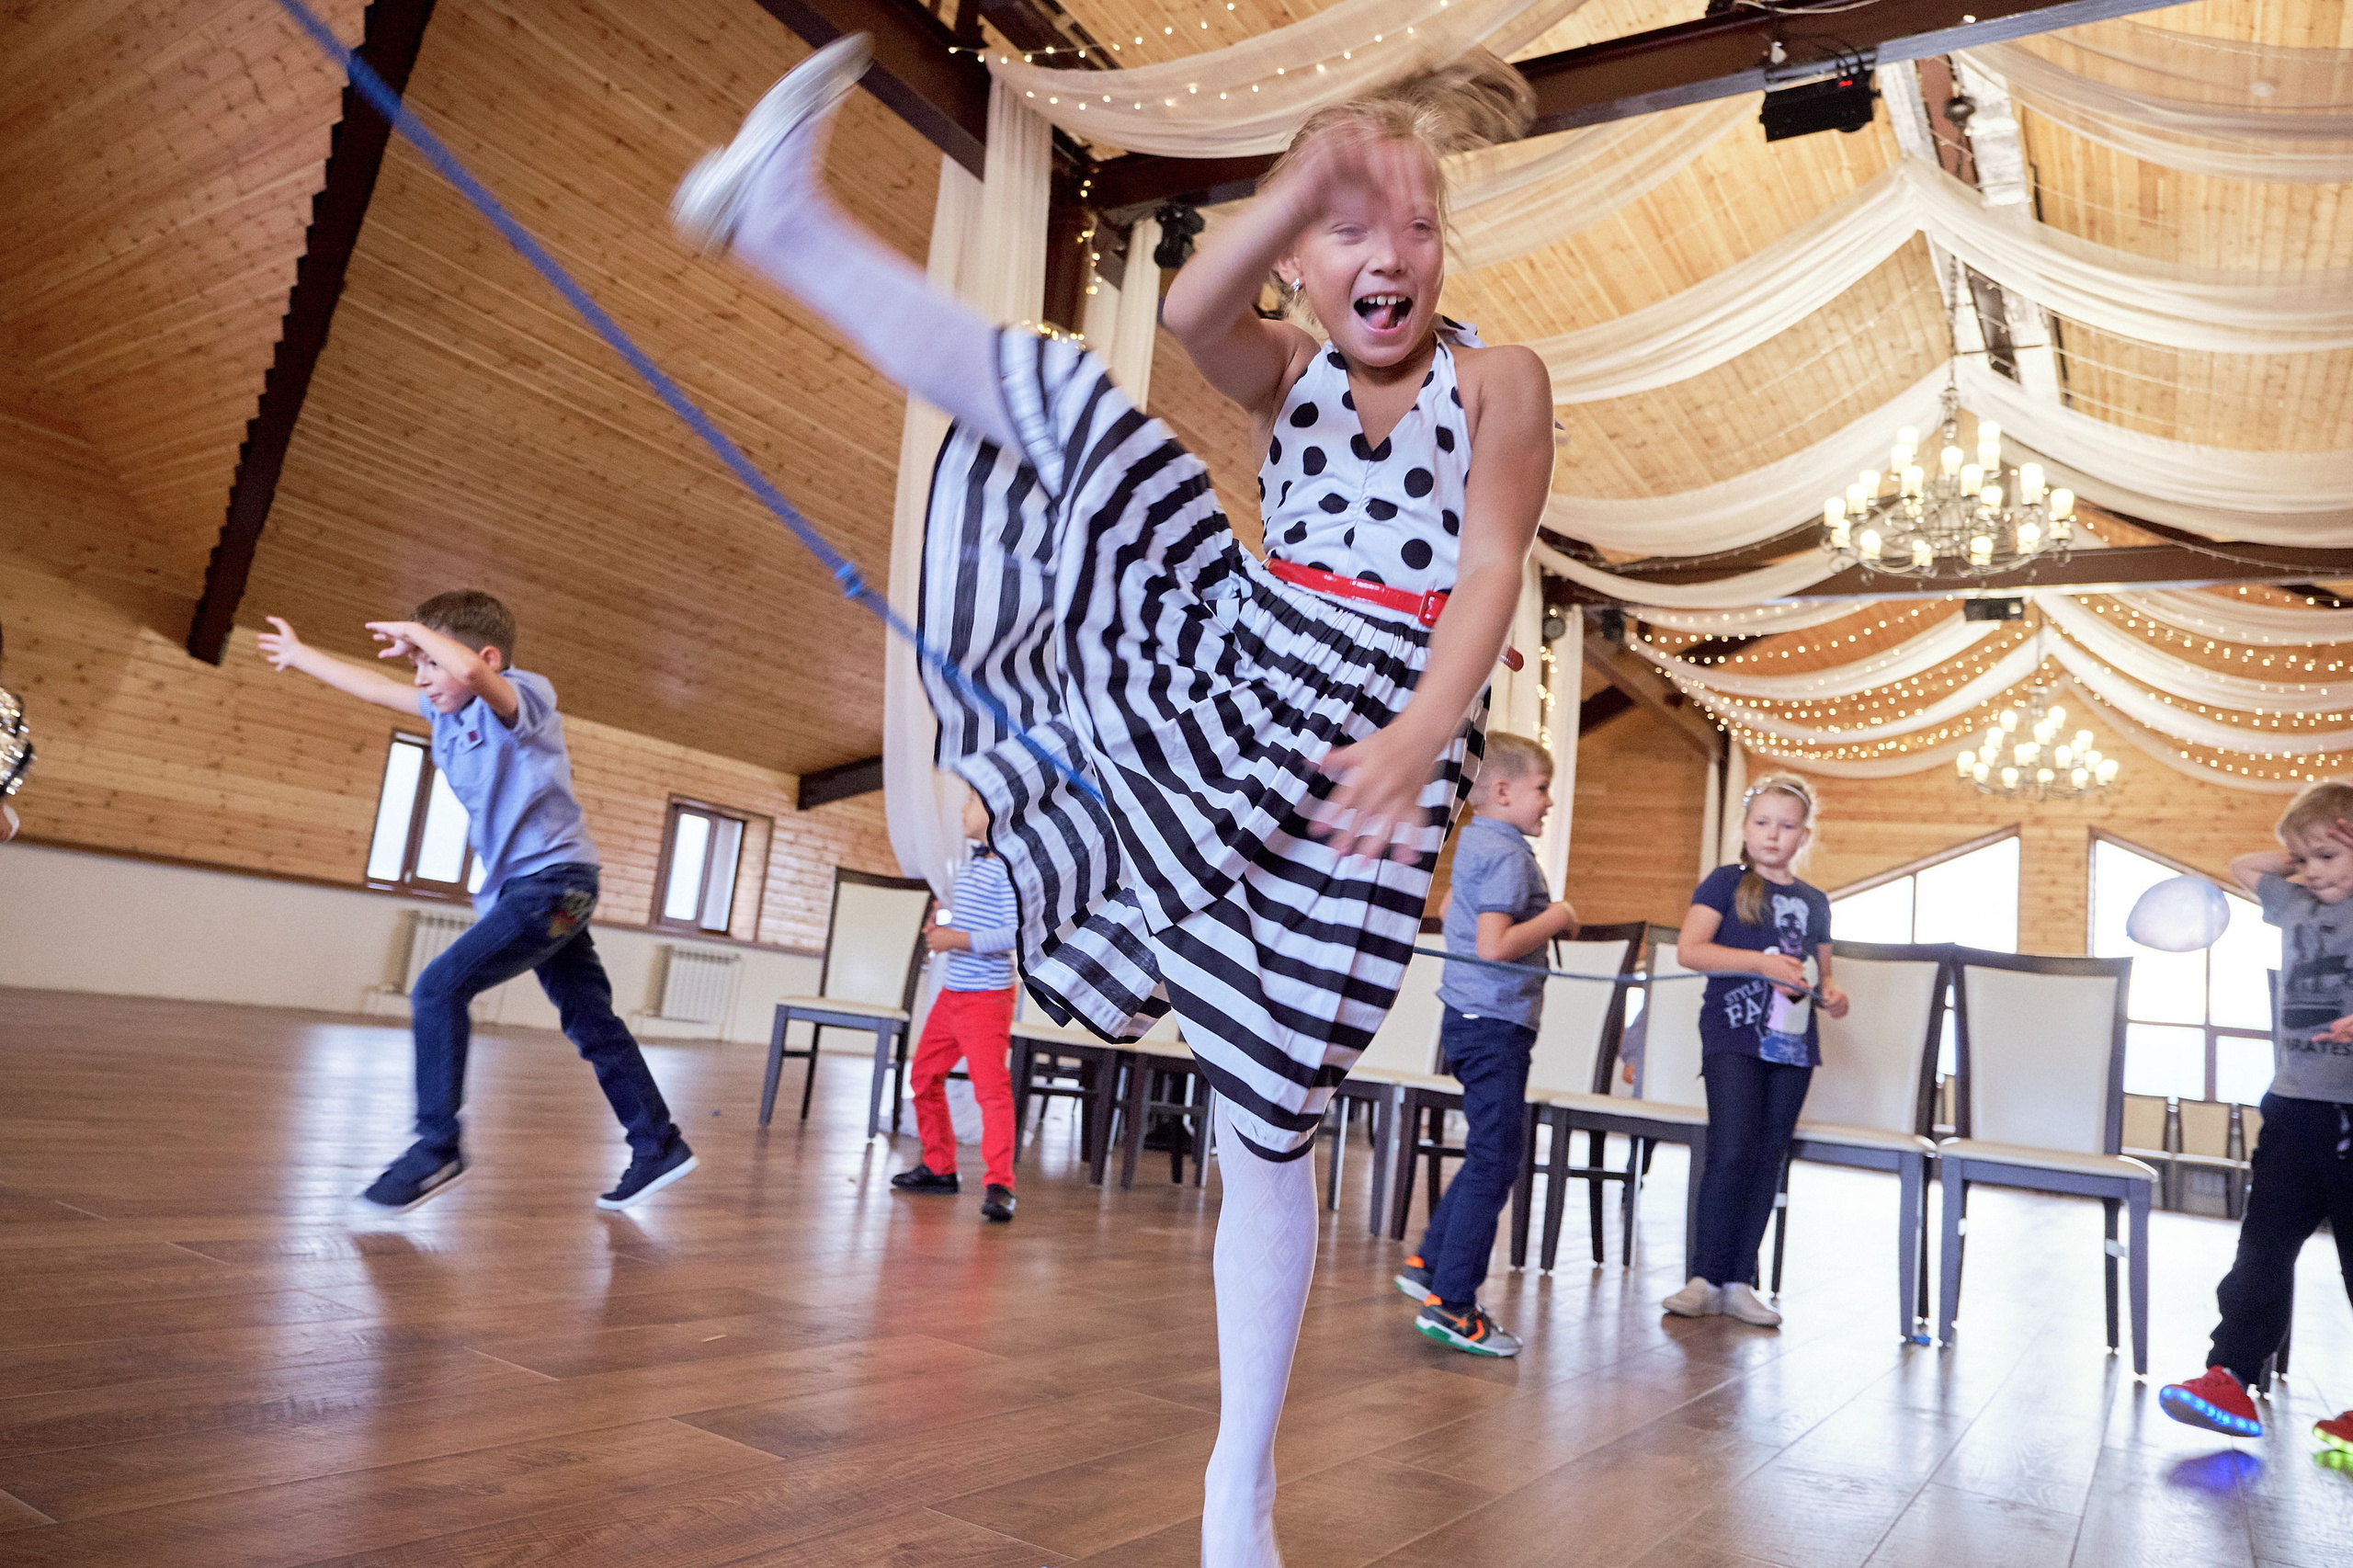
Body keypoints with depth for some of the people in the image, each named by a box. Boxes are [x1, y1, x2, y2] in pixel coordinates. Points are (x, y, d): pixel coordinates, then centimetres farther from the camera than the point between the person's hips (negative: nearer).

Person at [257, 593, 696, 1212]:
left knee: (439, 989, -14)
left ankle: (436, 1148, -6)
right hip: (524, 886, 10)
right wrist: (298, 654, 35)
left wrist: (415, 631, -21)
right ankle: (659, 1147, 15)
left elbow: (474, 671, -38)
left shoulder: (524, 696, -15)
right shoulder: (449, 710, 10)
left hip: (552, 878, -10)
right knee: (592, 1024, 10)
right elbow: (376, 688, 25)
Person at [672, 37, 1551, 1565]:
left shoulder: (1501, 380, 1)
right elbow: (1193, 314, -14)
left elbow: (1491, 571, -13)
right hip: (1224, 669, 4)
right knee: (1063, 399, -10)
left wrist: (1420, 733, -29)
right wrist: (1307, 180, -27)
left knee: (1272, 1110, -1)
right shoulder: (1287, 369, 8)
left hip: (1374, 738, -3)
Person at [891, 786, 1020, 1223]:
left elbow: (1017, 931, -22)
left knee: (992, 1087, -14)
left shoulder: (1009, 867, -14)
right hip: (951, 991, 10)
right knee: (924, 1076, 15)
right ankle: (939, 1167, 27)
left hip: (986, 997, -10)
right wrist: (940, 924, 9)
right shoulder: (970, 864, 16)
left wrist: (960, 939, -22)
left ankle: (1000, 1186, -13)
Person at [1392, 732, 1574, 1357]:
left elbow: (1450, 906, 29)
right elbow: (1494, 946, -27)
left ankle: (1430, 1263, 26)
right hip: (1495, 1021, -10)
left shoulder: (1474, 843, 13)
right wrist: (1552, 919, -13)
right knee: (1494, 1159, -4)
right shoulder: (1508, 855, -17)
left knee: (1494, 1152, 20)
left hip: (1471, 1018, 10)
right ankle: (1451, 1305, 1)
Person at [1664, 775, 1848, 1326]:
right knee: (1732, 1153, -14)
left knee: (1768, 1160, 6)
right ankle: (1706, 1278, -2)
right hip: (1734, 1034, -5)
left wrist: (1832, 995, 1)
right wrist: (1763, 962, -20)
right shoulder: (1727, 882, 1)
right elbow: (1689, 949, -11)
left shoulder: (1815, 901, 15)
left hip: (1793, 1041, 5)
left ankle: (1739, 1282, 14)